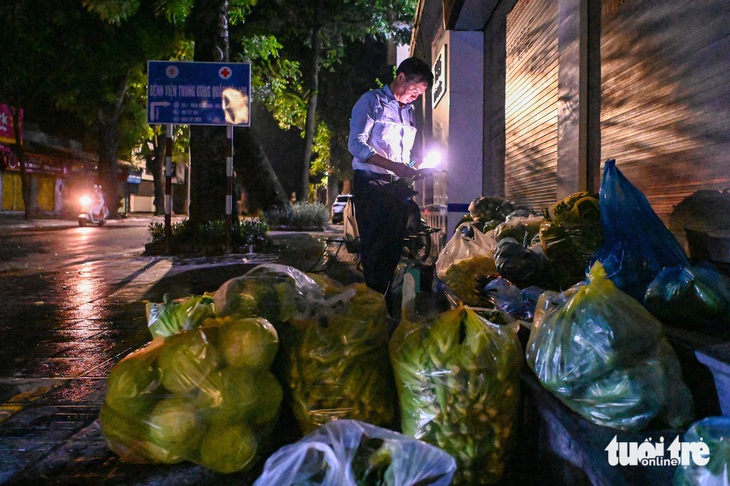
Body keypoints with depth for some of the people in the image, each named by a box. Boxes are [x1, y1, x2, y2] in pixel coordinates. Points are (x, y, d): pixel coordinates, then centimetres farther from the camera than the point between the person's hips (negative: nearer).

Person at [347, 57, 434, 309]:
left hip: (398, 185, 7)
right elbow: (356, 144, -13)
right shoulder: (372, 101, -1)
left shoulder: (409, 110, 21)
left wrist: (415, 165, 3)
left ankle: (387, 302, 12)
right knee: (374, 245, -7)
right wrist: (394, 165, -21)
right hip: (371, 183, -7)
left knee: (394, 245, 5)